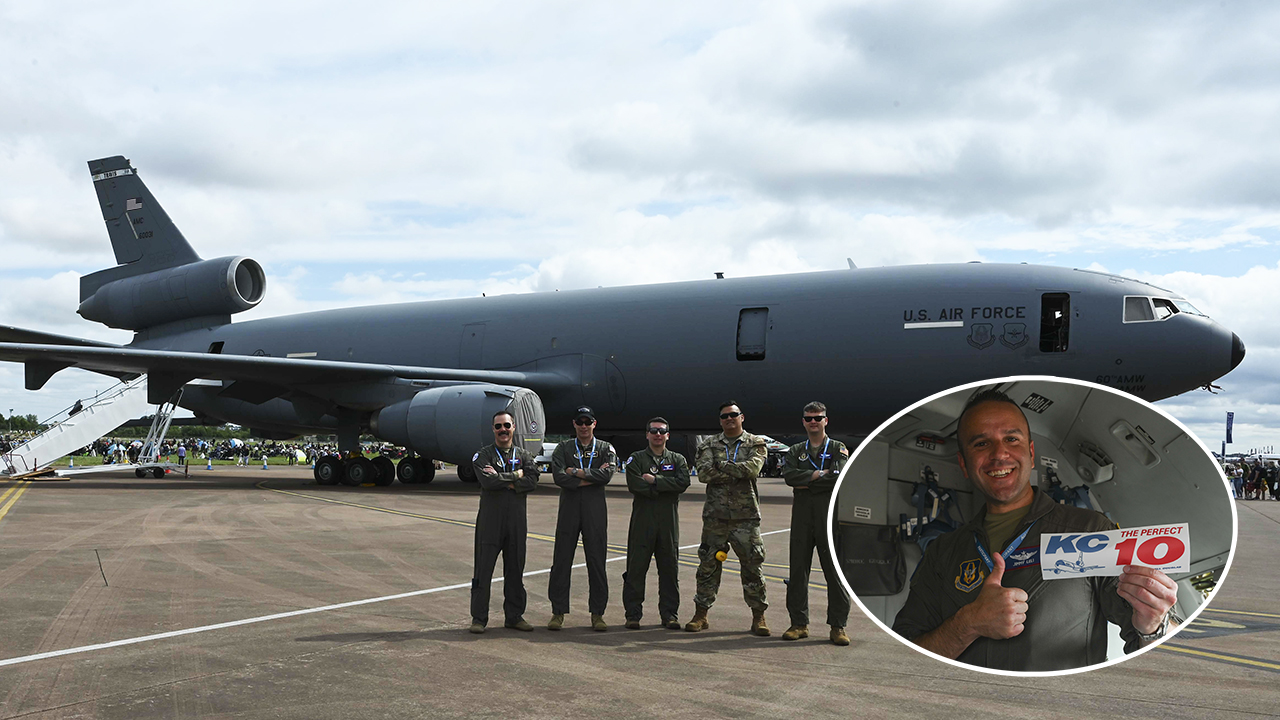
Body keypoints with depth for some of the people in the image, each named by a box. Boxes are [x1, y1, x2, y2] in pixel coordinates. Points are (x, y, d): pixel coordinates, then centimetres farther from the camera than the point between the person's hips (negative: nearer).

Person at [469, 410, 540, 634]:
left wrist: (501, 480, -12)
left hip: (517, 520, 3)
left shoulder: (524, 455, 11)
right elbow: (487, 481, -15)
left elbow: (532, 482, -7)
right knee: (484, 569, -1)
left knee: (515, 570, 9)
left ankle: (514, 616, 18)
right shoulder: (483, 455, 3)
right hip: (490, 518, -3)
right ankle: (479, 618, 6)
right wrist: (515, 476, -8)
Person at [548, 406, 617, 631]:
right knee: (561, 560, 0)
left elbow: (607, 475, -10)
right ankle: (558, 612, 8)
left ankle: (597, 613, 10)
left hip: (595, 510, 0)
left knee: (596, 561, 2)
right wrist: (591, 477, -10)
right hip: (569, 508, 0)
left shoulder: (605, 449, 9)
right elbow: (559, 477, -8)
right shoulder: (563, 448, 9)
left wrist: (576, 472, -9)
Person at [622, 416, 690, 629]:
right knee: (636, 569, -2)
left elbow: (683, 483, -6)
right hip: (642, 520, -2)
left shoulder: (677, 460, 13)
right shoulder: (636, 459, 7)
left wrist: (654, 480, -11)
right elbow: (635, 485, -10)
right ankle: (633, 614, 6)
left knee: (670, 569, 5)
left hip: (669, 522, 2)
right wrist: (665, 488, -8)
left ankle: (669, 614, 13)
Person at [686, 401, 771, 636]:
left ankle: (758, 617, 9)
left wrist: (722, 466, -10)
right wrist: (737, 471, -10)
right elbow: (704, 474, -8)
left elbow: (753, 468, -14)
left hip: (746, 516, -1)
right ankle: (701, 614, 15)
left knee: (752, 564, 0)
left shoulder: (756, 444, 6)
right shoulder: (709, 445, 9)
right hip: (715, 514, 1)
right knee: (708, 564, 6)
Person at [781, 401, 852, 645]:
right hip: (802, 518, 3)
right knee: (798, 571, 2)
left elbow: (838, 477, -10)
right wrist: (818, 475, -11)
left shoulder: (838, 449, 8)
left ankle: (838, 627, 2)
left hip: (830, 517, -3)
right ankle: (799, 623, 10)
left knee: (835, 572, -4)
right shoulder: (795, 451, 17)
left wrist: (806, 483, -7)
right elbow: (789, 476, -3)